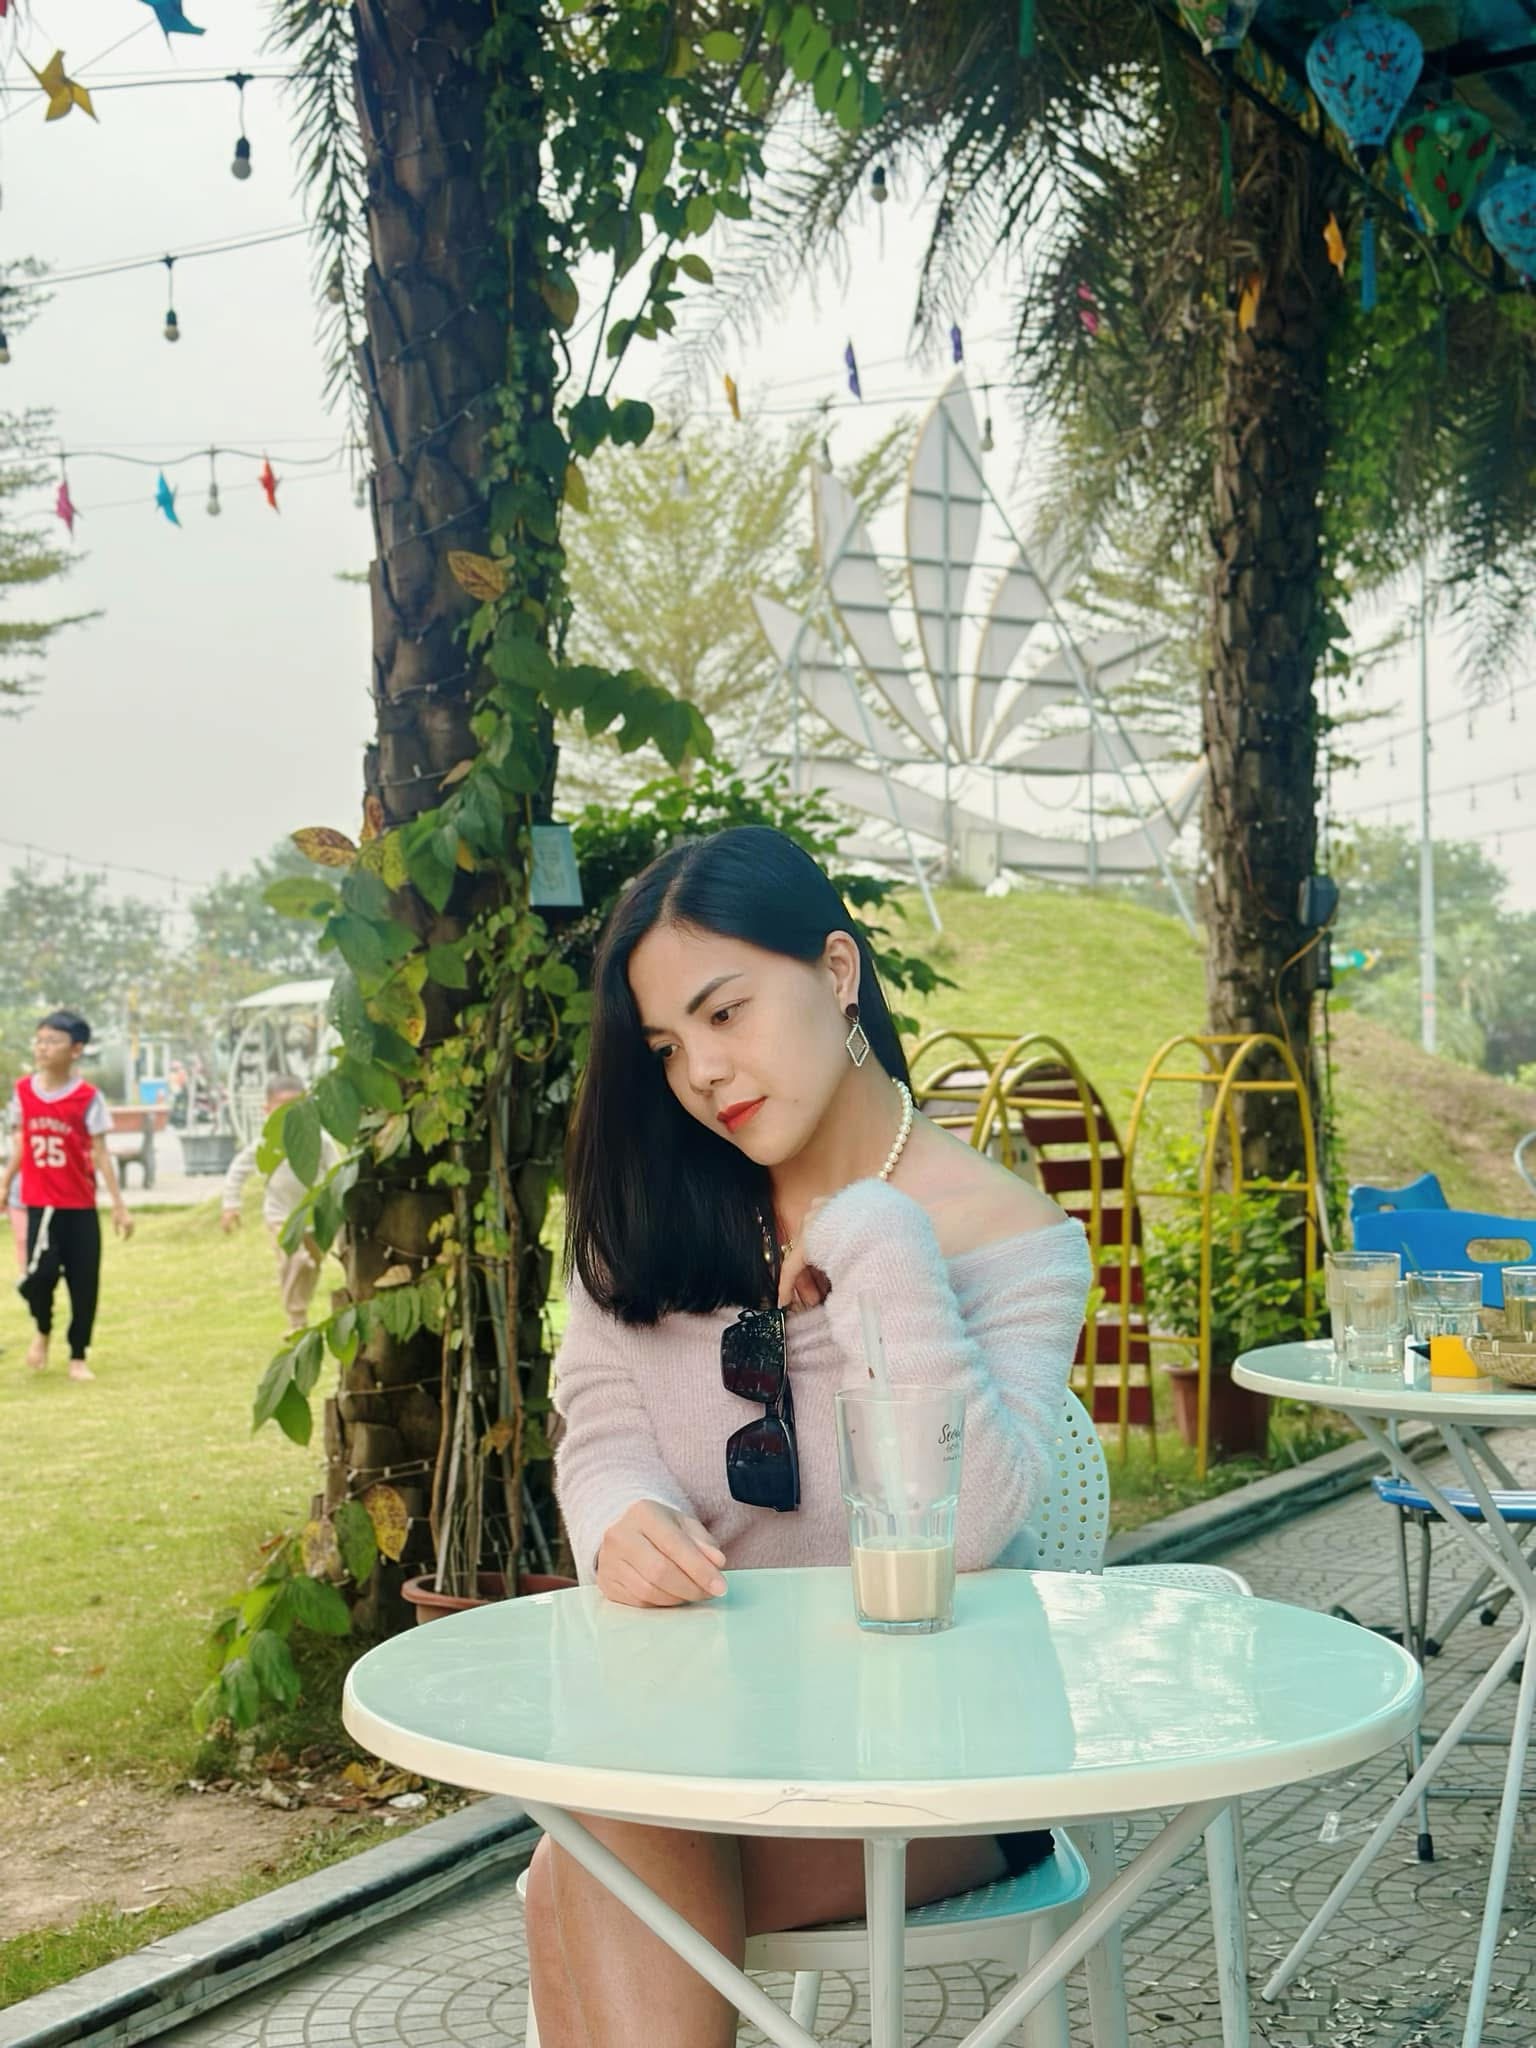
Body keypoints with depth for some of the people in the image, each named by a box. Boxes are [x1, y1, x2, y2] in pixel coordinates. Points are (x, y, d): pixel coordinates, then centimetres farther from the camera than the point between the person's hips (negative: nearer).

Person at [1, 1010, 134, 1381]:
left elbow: (100, 1152, -5)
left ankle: (78, 1357, 17)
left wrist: (119, 1204, -6)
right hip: (40, 1203, 1)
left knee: (84, 1283, 1)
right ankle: (42, 1331, 15)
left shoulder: (88, 1097, -7)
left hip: (81, 1206, -1)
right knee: (40, 1272, -16)